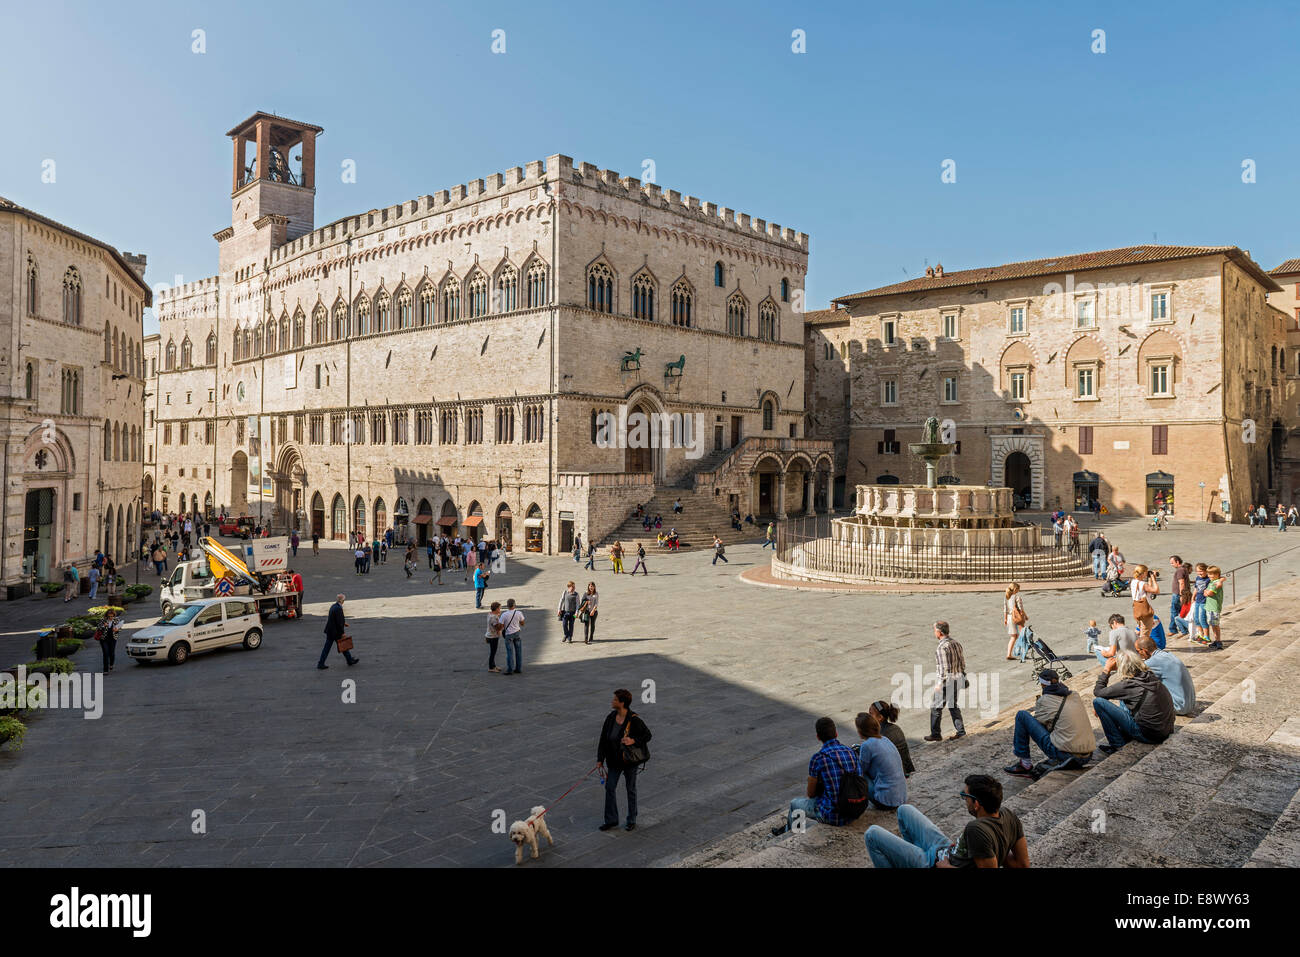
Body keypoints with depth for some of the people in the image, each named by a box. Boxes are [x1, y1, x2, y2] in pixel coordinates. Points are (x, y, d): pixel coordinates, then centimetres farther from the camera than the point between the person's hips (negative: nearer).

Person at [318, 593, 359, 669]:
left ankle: (321, 663, 10)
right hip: (336, 632, -8)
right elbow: (339, 622, -22)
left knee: (327, 647, 10)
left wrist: (343, 623, 21)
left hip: (329, 631, 8)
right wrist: (342, 632, -15)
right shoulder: (339, 608, -22)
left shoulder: (333, 606, 7)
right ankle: (350, 660, 22)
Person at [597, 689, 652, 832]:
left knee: (630, 789, 11)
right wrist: (600, 759, 0)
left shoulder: (634, 720, -20)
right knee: (610, 787, 5)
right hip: (615, 760, 5)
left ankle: (631, 821, 26)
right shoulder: (610, 717, -5)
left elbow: (648, 735, -12)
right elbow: (603, 739, 1)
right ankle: (611, 820, 19)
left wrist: (633, 741, -28)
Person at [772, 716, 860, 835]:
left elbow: (811, 793, -7)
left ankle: (788, 830, 50)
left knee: (795, 803, 23)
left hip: (832, 816, -6)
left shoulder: (818, 758, -18)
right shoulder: (851, 753, -1)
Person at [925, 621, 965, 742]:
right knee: (953, 705, 21)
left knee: (936, 707, 4)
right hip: (957, 679, 9)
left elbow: (944, 668, -23)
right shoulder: (955, 642, 6)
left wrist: (939, 684, -17)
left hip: (946, 681, -9)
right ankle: (960, 731, 21)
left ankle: (935, 734, 11)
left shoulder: (941, 647, -21)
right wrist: (961, 674, 22)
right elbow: (962, 660, 12)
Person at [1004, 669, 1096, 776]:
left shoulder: (1044, 700, -3)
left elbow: (1036, 722, 9)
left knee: (1022, 715, 1)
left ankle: (1025, 764, 6)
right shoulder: (1075, 696, 13)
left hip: (1064, 755, -6)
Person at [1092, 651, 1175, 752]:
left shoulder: (1129, 685, -18)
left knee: (1098, 701, -12)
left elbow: (1097, 692, -6)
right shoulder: (1151, 676, 3)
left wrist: (1106, 670, 1)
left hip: (1149, 735, -8)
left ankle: (1118, 745, -1)